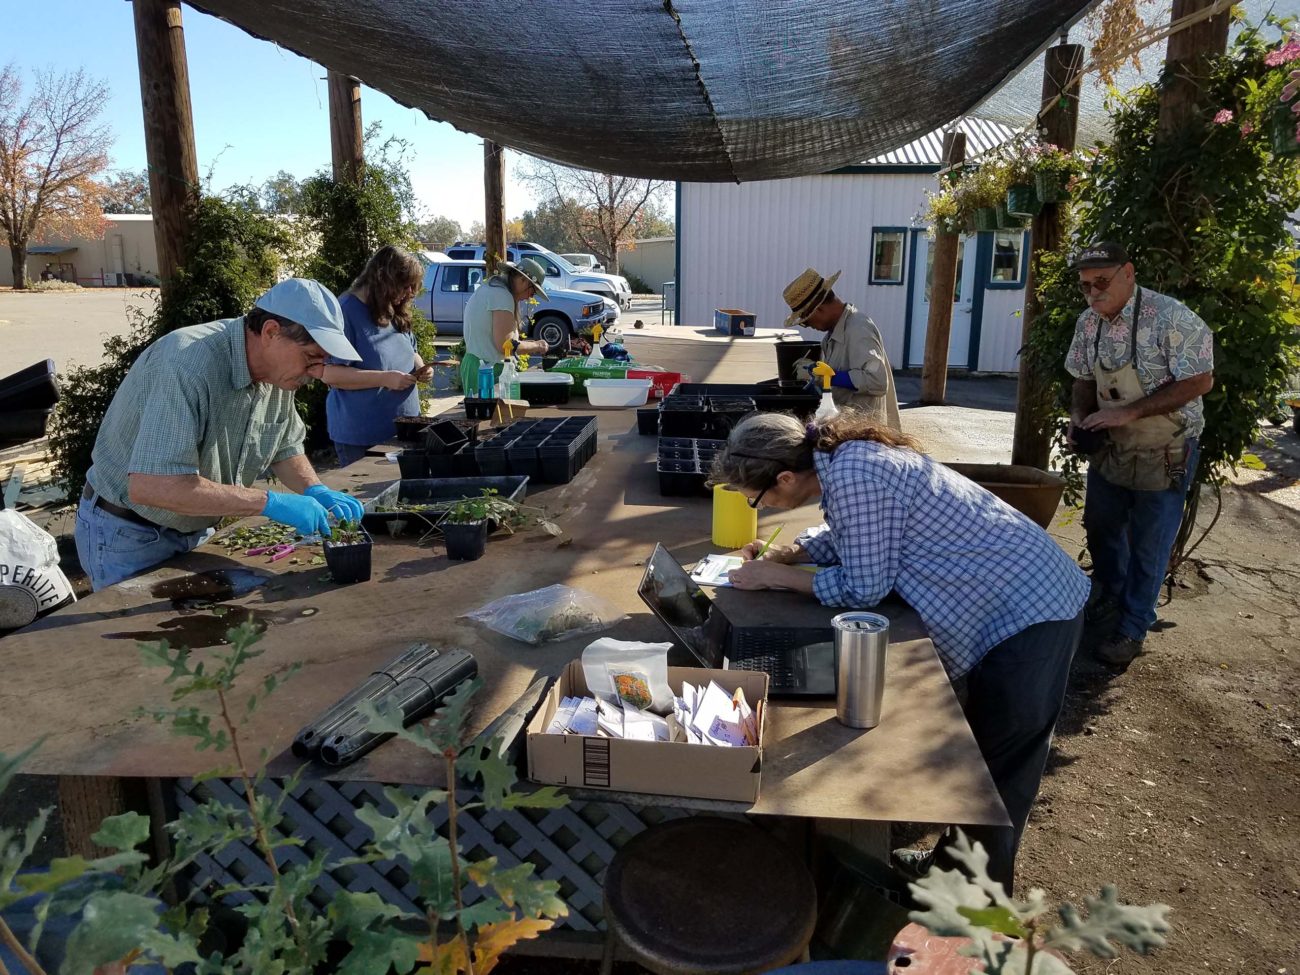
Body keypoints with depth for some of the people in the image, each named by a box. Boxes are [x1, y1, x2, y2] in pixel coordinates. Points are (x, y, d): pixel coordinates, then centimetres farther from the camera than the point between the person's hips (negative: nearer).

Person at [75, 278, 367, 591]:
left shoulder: (276, 369, -7)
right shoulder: (190, 364, -32)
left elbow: (284, 447, 8)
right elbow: (150, 486, -39)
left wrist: (316, 492, -12)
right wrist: (266, 502, -37)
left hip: (198, 531, 7)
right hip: (130, 538, -7)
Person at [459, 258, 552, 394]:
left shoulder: (487, 288, 17)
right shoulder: (503, 296, -14)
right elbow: (505, 345, -18)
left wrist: (526, 345, 14)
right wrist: (536, 346, -4)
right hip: (488, 371, -10)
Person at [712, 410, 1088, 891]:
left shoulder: (855, 476, -29)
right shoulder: (844, 455, 0)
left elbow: (861, 588, -21)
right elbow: (845, 538, 17)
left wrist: (774, 576, -12)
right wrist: (781, 553, 4)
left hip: (1029, 615, -10)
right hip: (1018, 598, 10)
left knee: (998, 772, 4)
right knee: (971, 748, 23)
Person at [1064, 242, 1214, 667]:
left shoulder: (1169, 317, -23)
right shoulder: (1088, 322, -3)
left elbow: (1200, 381, -23)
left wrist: (1129, 412, -28)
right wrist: (1078, 418, -9)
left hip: (1164, 453, -6)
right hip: (1109, 447, 6)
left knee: (1148, 546, 6)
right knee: (1101, 530, 19)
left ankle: (1133, 628, 22)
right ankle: (1107, 603, 42)